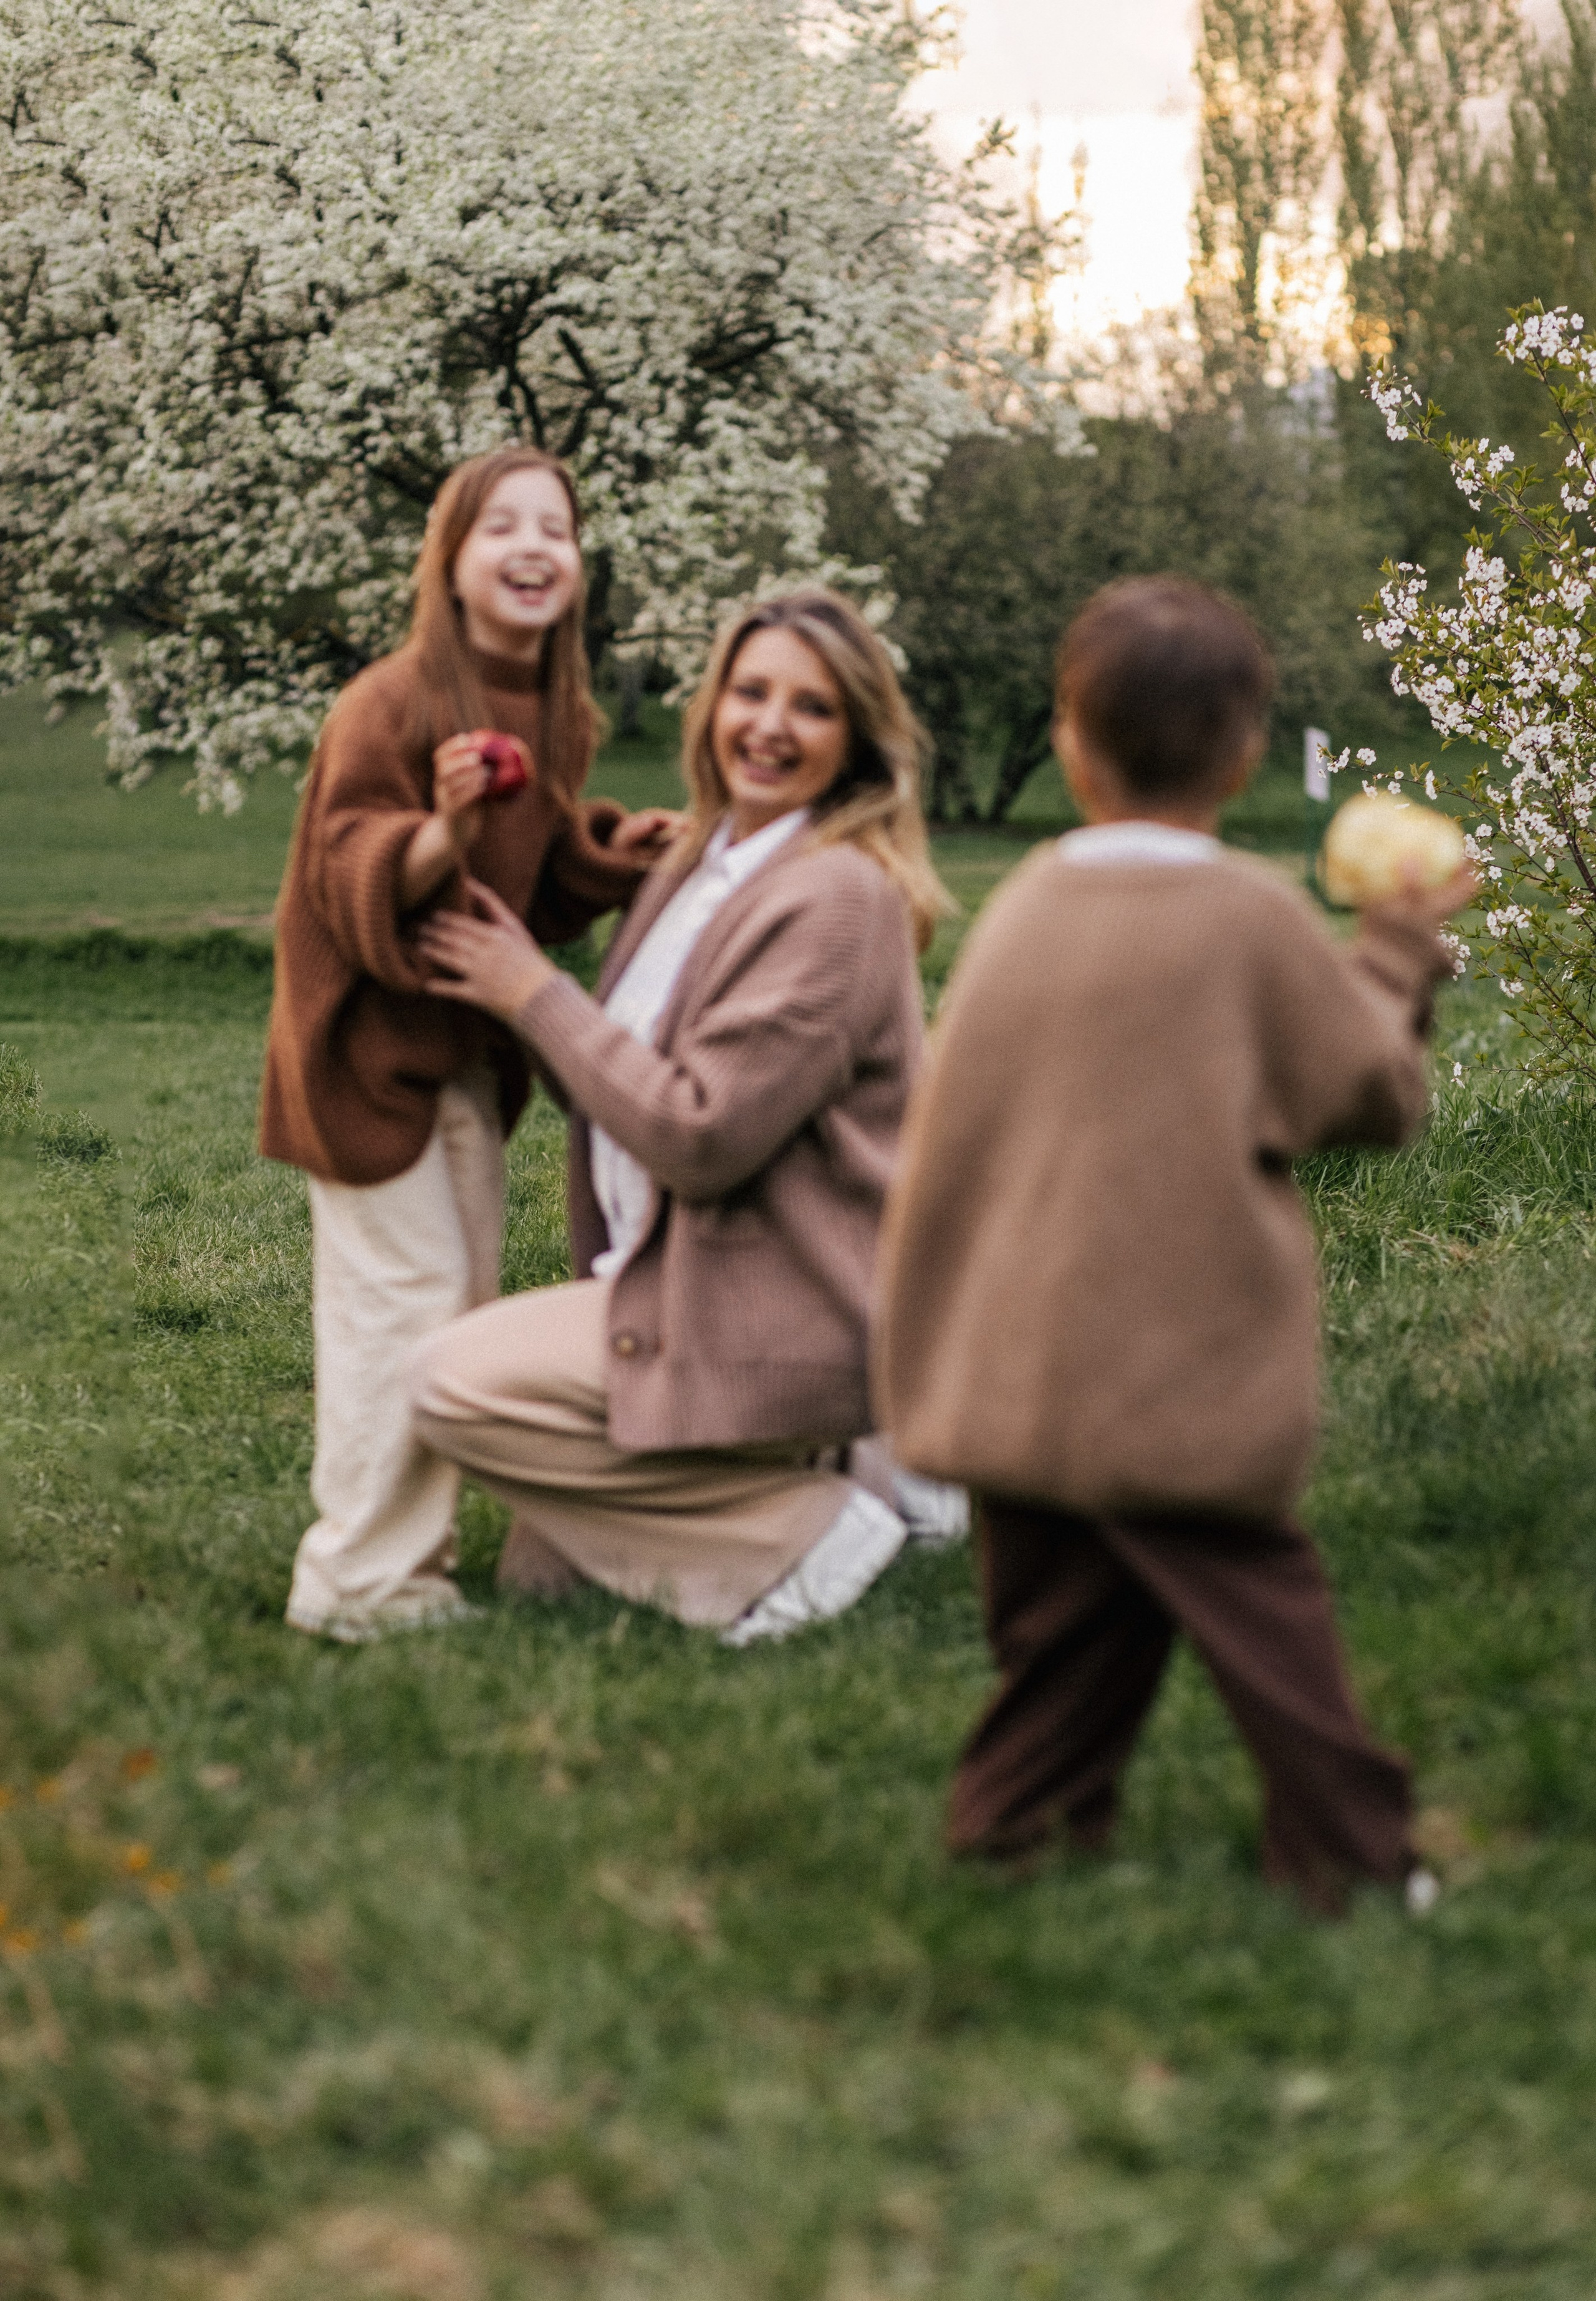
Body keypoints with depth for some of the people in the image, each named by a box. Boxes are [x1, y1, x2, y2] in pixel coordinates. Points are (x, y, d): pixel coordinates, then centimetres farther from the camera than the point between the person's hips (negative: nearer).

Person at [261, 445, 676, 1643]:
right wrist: (439, 833, -41)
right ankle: (360, 1579, -1)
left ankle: (417, 1555, 25)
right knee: (406, 1299, -10)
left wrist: (616, 854, 1)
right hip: (371, 1045, -9)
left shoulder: (553, 713, 6)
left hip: (469, 1048, 9)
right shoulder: (391, 705, -20)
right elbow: (346, 875, -24)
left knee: (470, 1302, 13)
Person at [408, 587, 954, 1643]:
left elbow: (703, 1133, -23)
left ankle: (799, 1529, -7)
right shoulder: (707, 861, 11)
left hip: (774, 1312, -9)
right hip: (682, 1272, 9)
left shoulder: (840, 896, -19)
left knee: (461, 1386, -14)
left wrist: (536, 994, -15)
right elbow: (632, 1076, 15)